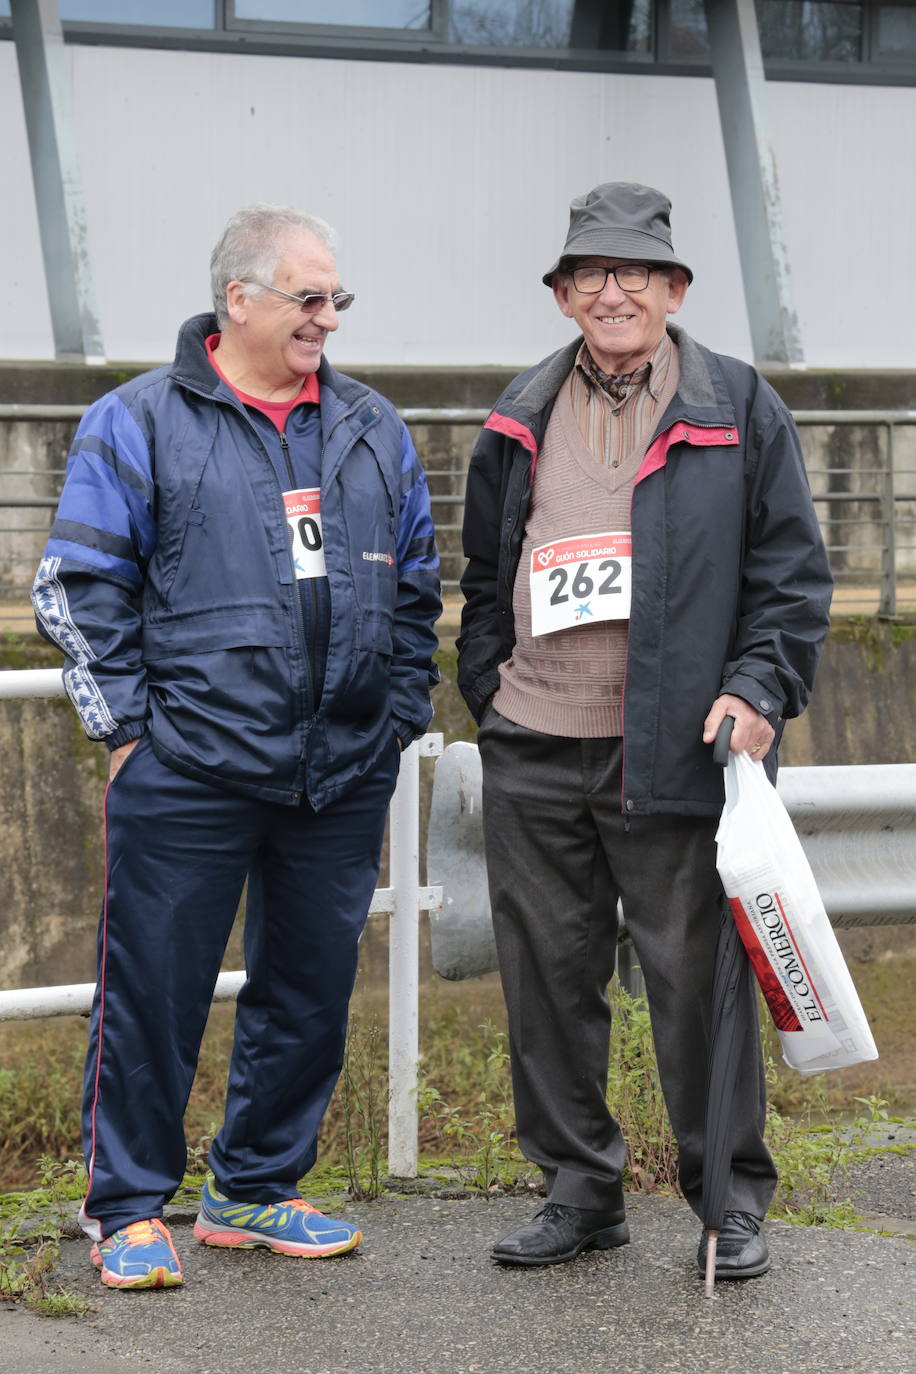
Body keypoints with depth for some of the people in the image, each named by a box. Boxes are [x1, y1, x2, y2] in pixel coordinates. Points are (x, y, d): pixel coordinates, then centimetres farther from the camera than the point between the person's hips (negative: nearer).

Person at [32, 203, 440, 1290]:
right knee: (153, 992, -1)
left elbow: (417, 589, 20)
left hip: (342, 779, 5)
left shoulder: (373, 431, 13)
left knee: (310, 988, 10)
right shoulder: (140, 423, -1)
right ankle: (127, 1209, 12)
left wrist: (399, 715, 11)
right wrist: (128, 723, -6)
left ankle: (256, 1191, 25)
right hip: (187, 777, -5)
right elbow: (78, 587, -1)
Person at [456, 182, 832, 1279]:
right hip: (532, 754, 4)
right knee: (548, 973, 7)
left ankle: (732, 1196, 15)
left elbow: (790, 569, 2)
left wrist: (758, 687, -10)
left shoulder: (738, 410, 3)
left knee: (694, 973, 0)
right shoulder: (520, 422, 14)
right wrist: (488, 684, 12)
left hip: (671, 753, -4)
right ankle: (579, 1189, 20)